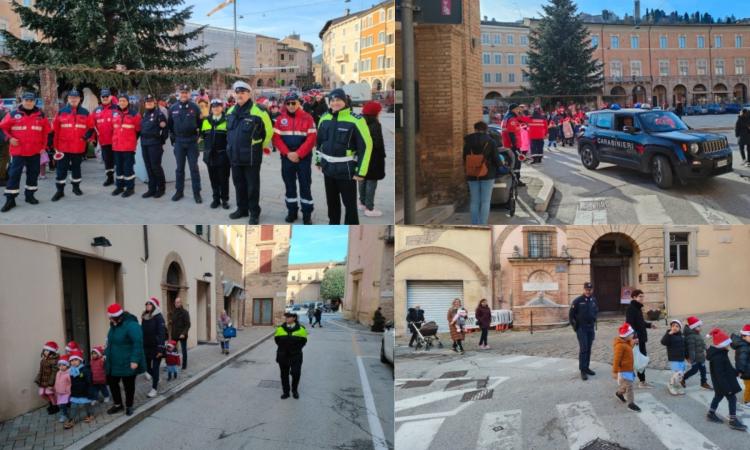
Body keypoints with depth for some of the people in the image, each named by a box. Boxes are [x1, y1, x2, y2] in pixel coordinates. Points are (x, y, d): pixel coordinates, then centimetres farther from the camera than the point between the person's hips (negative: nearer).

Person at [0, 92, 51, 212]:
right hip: (18, 151, -2)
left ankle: (30, 195, 25)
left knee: (33, 174, 10)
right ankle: (10, 200, -2)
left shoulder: (41, 116, 4)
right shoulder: (13, 115, -2)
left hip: (35, 151, 2)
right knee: (14, 174, -4)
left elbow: (46, 132, 11)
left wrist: (43, 146, 6)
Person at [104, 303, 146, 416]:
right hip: (114, 363, 8)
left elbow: (138, 343, -27)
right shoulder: (114, 325, 6)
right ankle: (118, 404, 33)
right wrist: (106, 353, 16)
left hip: (127, 363, -8)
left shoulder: (131, 325, -23)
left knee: (128, 385, 7)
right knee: (112, 382, 15)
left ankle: (129, 406, 25)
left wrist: (135, 360, -30)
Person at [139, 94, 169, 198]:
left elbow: (165, 128, -9)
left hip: (155, 144, -7)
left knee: (156, 166, -5)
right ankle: (152, 189, 15)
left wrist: (162, 141, -8)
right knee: (148, 167, 9)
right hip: (144, 143, 7)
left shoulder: (159, 114, -7)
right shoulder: (144, 114, 15)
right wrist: (142, 139, 12)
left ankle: (161, 188, 8)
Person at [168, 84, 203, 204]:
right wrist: (172, 137, 9)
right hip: (178, 142, 2)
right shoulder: (173, 108, 4)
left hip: (192, 142, -2)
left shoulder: (195, 107, -3)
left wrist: (198, 136, -3)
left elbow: (200, 123, 2)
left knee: (194, 168, 1)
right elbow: (170, 124, 13)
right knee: (179, 168, 9)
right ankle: (179, 191, 17)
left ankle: (196, 193, 5)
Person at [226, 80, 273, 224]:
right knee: (239, 183, 16)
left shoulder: (258, 112, -13)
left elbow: (268, 131, -5)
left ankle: (254, 212, 12)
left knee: (252, 185, 2)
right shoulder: (231, 111, 8)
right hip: (235, 156, 6)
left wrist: (259, 147, 3)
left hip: (251, 157, -6)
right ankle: (242, 209, 30)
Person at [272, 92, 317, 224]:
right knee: (289, 185, 10)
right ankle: (292, 211, 22)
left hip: (304, 158, -3)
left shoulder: (307, 118, -4)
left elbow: (311, 138, -10)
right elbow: (276, 138, -1)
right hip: (286, 158, 3)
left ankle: (307, 214, 8)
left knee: (305, 186, 1)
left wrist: (298, 154, -15)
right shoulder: (280, 119, 4)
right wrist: (287, 153, -12)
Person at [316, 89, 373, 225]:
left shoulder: (355, 120, -16)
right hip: (328, 168, 6)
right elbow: (319, 140, 18)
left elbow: (366, 145, -15)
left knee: (350, 203, 1)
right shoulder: (325, 118, 4)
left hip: (346, 169, -6)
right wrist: (318, 160, 20)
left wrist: (361, 171, -16)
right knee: (331, 200, 20)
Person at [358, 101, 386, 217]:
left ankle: (362, 203, 31)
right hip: (373, 157, -8)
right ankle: (369, 208, 1)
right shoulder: (375, 125, -20)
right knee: (371, 182, -2)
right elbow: (378, 143, -22)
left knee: (363, 179, 19)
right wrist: (382, 155, -8)